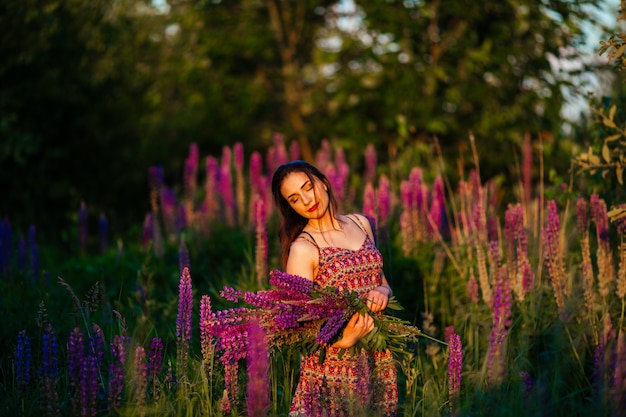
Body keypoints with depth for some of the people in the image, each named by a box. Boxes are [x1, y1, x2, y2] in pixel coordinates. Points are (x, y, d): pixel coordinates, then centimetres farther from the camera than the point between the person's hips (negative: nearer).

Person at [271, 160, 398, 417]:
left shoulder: (360, 224, 7)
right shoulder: (303, 249, -11)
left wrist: (382, 292, -7)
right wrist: (344, 341, -31)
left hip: (379, 359, 5)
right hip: (336, 365, -5)